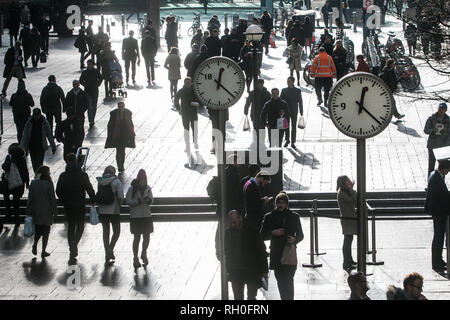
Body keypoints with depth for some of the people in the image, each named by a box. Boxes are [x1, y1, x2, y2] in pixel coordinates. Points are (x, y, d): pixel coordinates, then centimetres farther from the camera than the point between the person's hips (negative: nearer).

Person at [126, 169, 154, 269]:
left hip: (147, 216, 3)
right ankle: (135, 258, 9)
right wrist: (139, 201, -20)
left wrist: (148, 200, -13)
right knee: (137, 237, -1)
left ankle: (144, 254, 29)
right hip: (135, 216, -3)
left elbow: (151, 200, 10)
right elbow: (128, 201, -8)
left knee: (147, 237, 5)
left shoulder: (147, 188, 4)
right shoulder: (132, 189, -6)